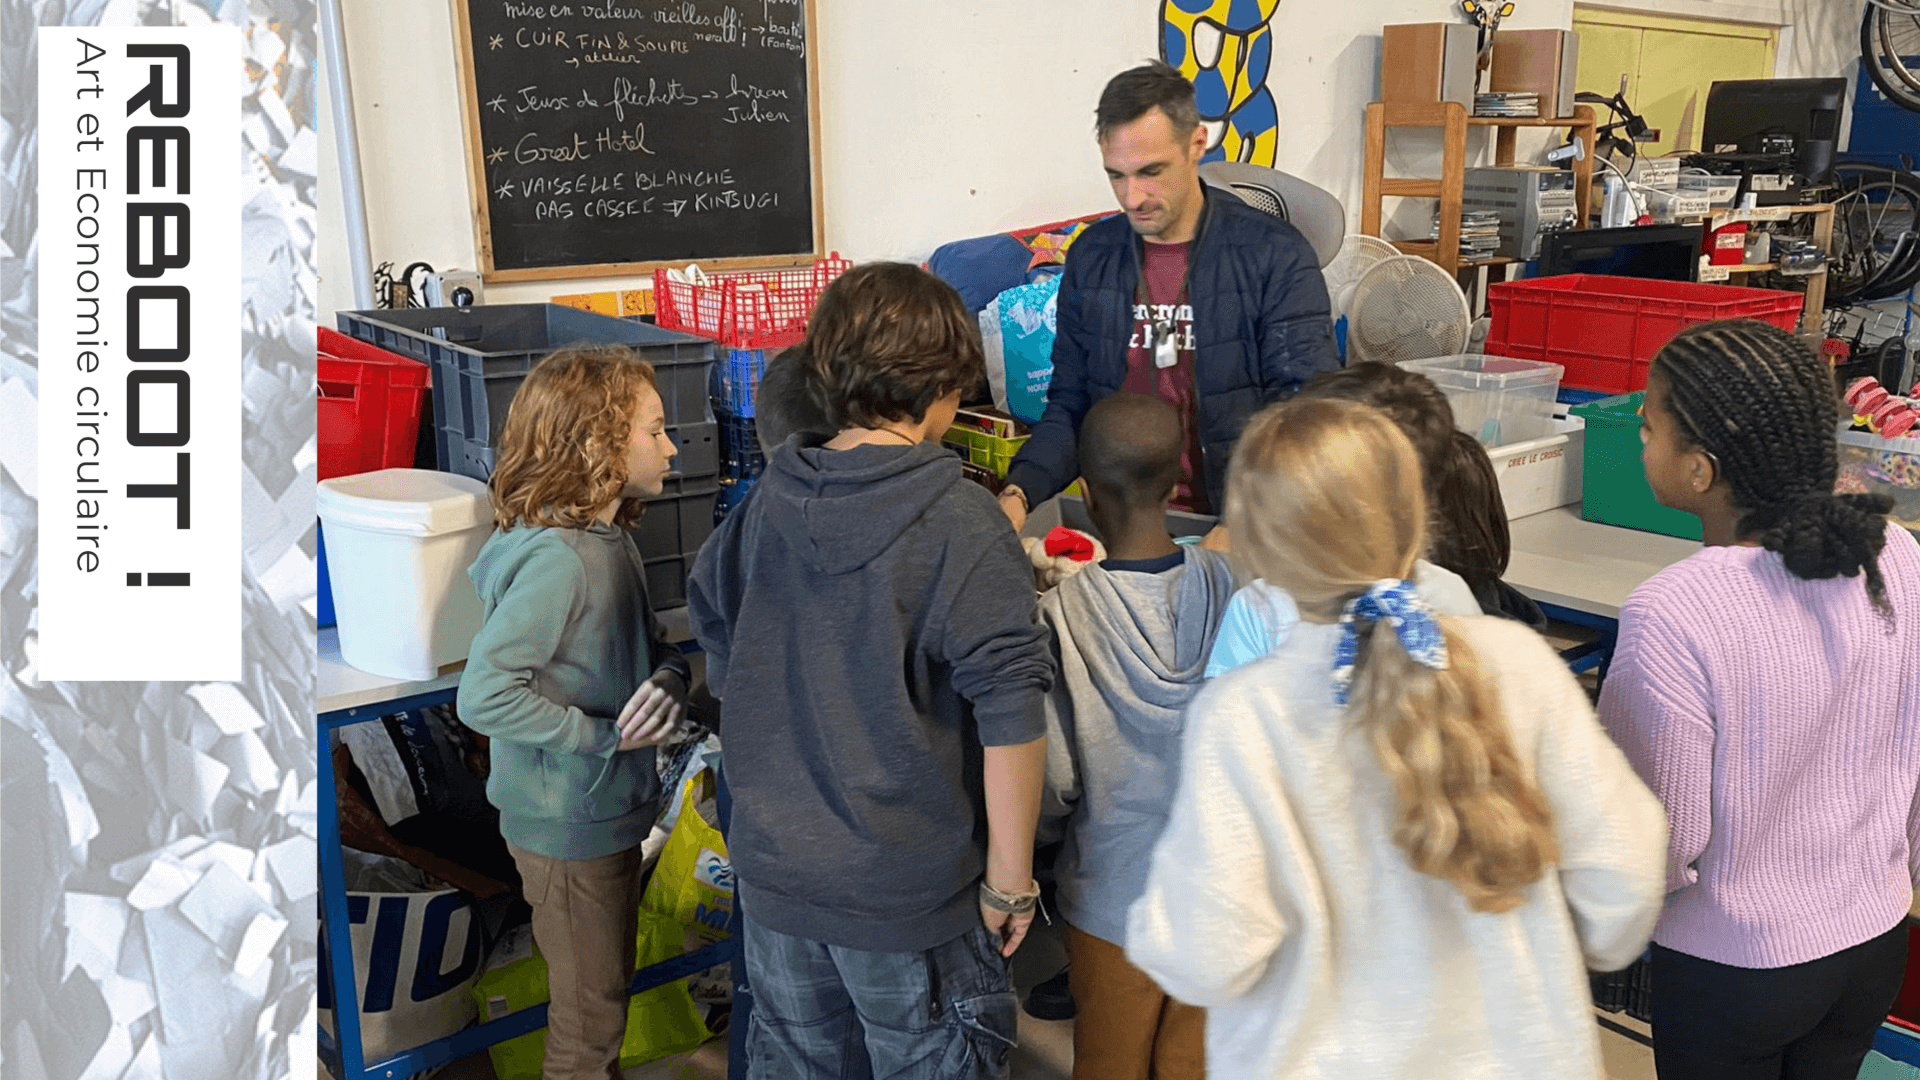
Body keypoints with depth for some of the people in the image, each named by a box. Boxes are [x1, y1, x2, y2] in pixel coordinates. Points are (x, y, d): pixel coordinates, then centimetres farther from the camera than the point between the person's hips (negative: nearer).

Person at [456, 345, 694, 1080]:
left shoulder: (610, 536, 3)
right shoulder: (556, 560, -27)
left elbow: (649, 643, 11)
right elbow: (483, 696, -29)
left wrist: (668, 681, -12)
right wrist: (606, 737, -23)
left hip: (610, 807, 9)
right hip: (570, 825, -9)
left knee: (603, 990, 26)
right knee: (591, 1010, 10)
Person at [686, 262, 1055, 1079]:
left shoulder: (767, 500, -2)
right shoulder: (958, 521, -19)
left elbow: (712, 627, 13)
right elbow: (1010, 714, -23)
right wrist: (1011, 879, -12)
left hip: (773, 868, 5)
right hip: (909, 890, -5)